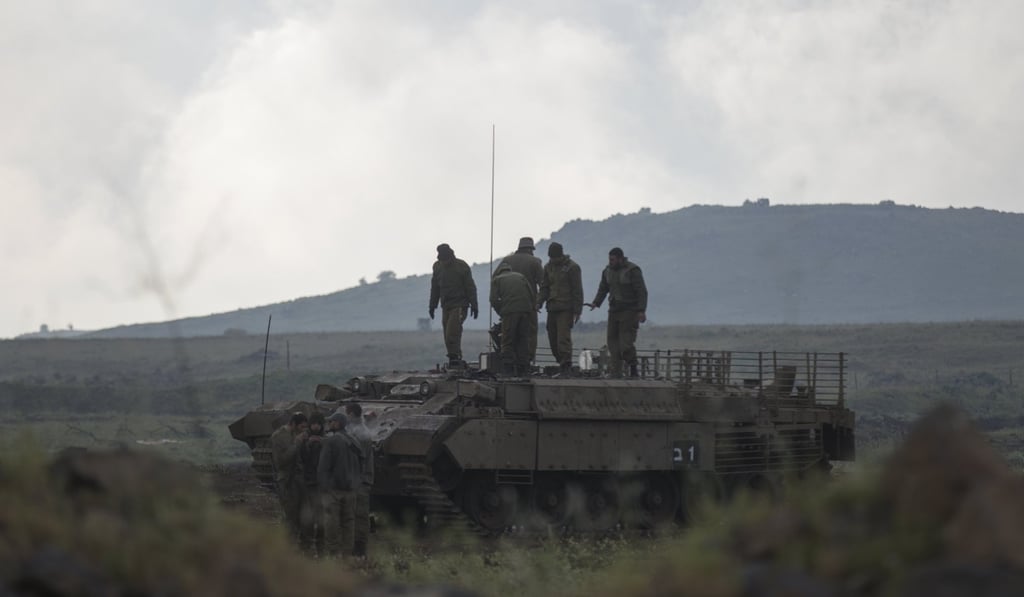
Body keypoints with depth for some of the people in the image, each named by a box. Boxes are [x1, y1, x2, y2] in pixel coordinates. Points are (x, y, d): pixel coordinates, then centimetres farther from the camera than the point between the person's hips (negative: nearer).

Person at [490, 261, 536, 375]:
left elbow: (494, 300, 1)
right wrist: (533, 308, 20)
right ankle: (522, 368, 10)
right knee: (522, 340, 12)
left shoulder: (496, 279, 13)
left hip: (509, 311, -3)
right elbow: (533, 294, 12)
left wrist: (500, 313, 13)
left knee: (508, 341, 3)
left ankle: (508, 368, -4)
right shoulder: (521, 276, 22)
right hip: (525, 310, 3)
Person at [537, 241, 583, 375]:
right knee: (553, 340, 6)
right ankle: (564, 365, 15)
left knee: (563, 338, -15)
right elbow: (544, 287, 14)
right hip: (552, 308, 7)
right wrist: (539, 302, -3)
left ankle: (566, 366, -15)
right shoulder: (548, 267, 14)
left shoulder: (572, 267, -5)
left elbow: (577, 291, -6)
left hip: (566, 309, -7)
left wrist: (577, 311, -10)